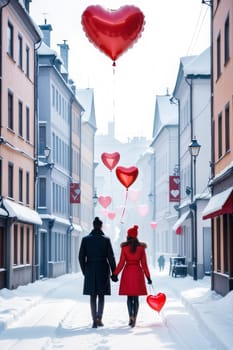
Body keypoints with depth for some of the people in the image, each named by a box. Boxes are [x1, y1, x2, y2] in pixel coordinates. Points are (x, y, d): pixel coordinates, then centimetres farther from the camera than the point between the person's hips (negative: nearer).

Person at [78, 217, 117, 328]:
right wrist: (114, 272, 1)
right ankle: (99, 318, -2)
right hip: (103, 270, -1)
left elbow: (81, 257, 0)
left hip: (90, 270, 1)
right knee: (101, 295, 11)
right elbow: (111, 257, -6)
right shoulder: (106, 239, -6)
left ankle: (95, 320, 1)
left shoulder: (85, 239, -2)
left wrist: (84, 271, 11)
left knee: (93, 296, 7)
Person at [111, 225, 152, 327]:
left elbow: (121, 263, -6)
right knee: (136, 297, 7)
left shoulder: (124, 247, -4)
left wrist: (115, 274, 2)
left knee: (129, 297, 8)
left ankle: (131, 317, -11)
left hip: (127, 272, -1)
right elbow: (144, 263, -1)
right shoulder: (141, 247, 0)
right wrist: (148, 276, 4)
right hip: (138, 273, 1)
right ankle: (134, 319, 2)